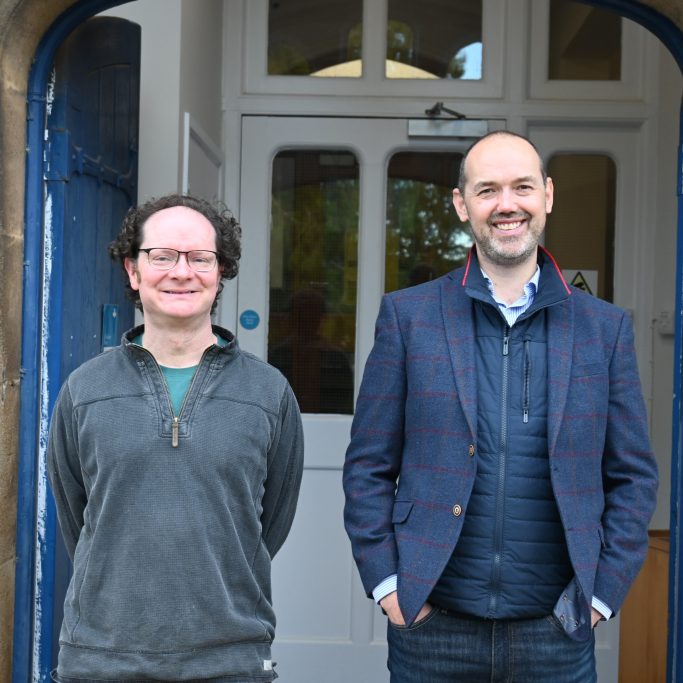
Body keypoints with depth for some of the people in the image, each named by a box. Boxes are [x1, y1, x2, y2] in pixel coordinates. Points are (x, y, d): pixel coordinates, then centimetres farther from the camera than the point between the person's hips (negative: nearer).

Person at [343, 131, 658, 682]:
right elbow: (369, 467, 2)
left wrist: (602, 592, 0)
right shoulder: (407, 316, 1)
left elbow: (633, 477, 7)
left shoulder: (606, 327, 4)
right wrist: (385, 583, -4)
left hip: (556, 632, 1)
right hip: (433, 624, 0)